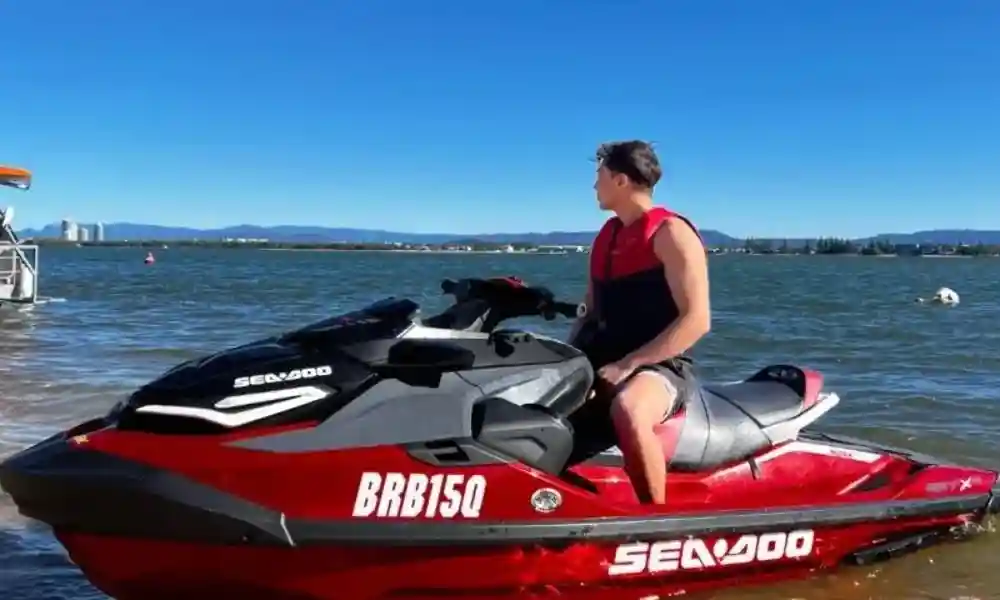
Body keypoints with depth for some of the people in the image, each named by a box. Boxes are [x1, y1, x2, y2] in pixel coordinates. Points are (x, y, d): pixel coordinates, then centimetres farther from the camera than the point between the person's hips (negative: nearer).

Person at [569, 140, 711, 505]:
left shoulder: (670, 232, -9)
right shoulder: (607, 235, 15)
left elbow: (697, 320, -17)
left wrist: (628, 364, -22)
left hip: (658, 365, -8)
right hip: (602, 362, 8)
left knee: (627, 410, -40)